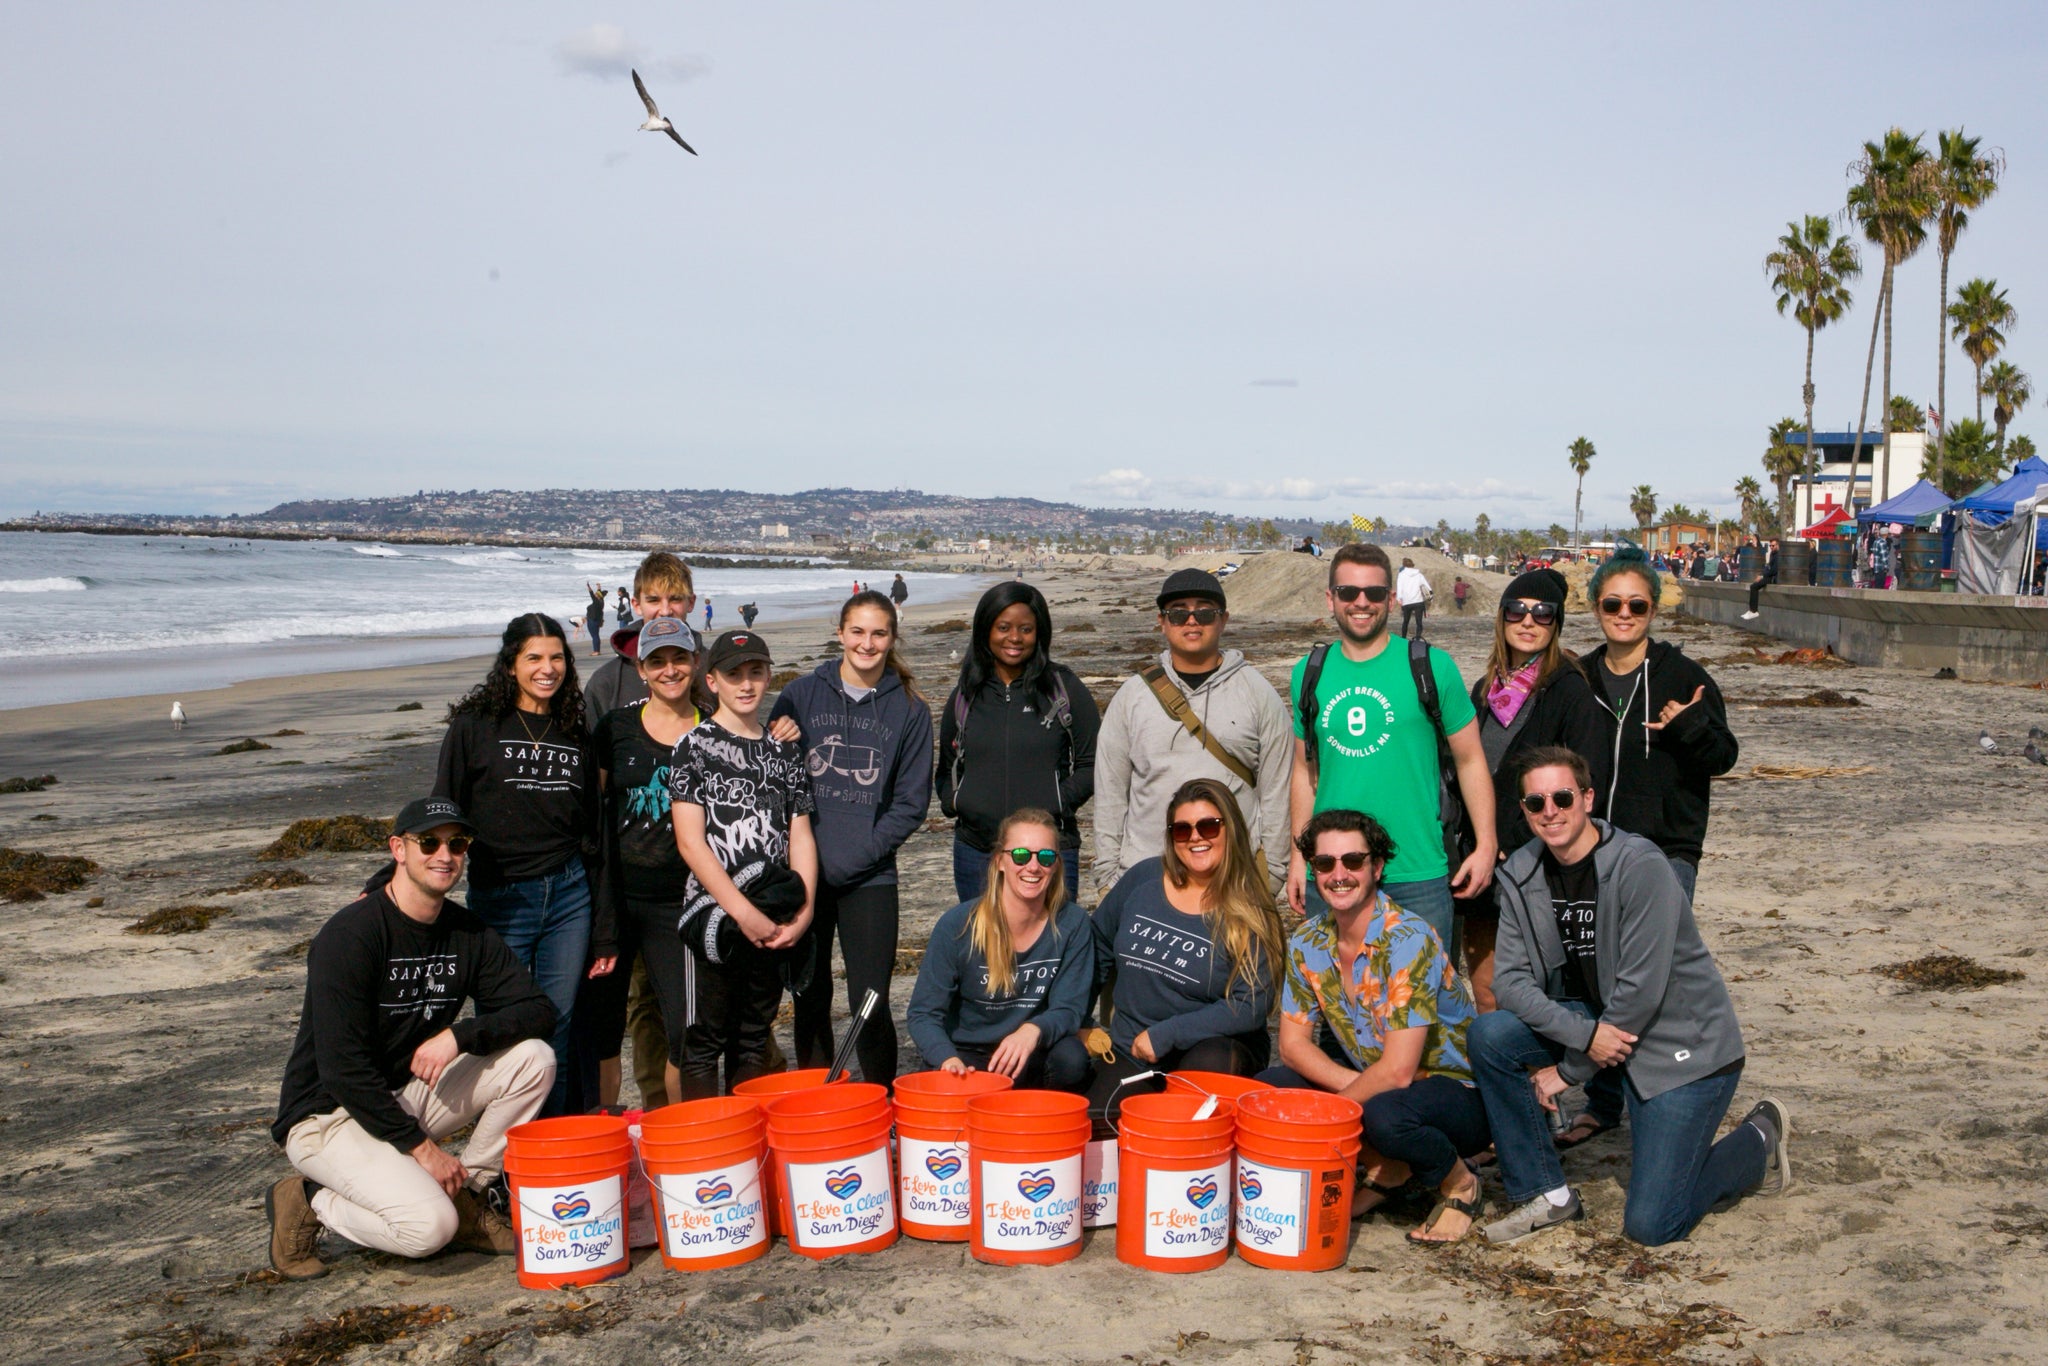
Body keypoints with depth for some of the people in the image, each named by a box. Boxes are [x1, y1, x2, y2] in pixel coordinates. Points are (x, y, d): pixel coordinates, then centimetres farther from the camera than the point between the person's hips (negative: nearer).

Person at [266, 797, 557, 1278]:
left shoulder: (467, 933, 0)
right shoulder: (350, 934, -20)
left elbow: (539, 1012, -3)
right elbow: (342, 1069, -22)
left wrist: (460, 1034, -21)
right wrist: (420, 1147, -19)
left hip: (408, 1094, 7)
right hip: (328, 1116, -6)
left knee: (532, 1058, -12)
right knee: (428, 1225, -27)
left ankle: (469, 1197, 1)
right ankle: (309, 1202, 1)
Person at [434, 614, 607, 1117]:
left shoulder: (577, 735, 9)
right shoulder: (475, 725, -1)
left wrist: (604, 931, 11)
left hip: (569, 896, 3)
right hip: (498, 900, -2)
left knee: (557, 1030, 5)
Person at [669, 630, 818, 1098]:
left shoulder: (785, 750, 12)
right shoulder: (694, 746, -2)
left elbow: (800, 834, 9)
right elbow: (690, 842, -9)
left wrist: (803, 911, -5)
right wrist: (744, 912, -14)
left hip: (774, 922, 4)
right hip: (715, 914, -4)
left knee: (754, 1038, 13)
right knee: (704, 1041, 1)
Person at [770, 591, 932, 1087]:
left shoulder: (910, 710, 3)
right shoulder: (801, 694, 4)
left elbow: (911, 803, 2)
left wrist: (853, 858, -9)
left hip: (870, 877, -1)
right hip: (803, 874, 1)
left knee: (870, 1003, -4)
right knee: (811, 999, 10)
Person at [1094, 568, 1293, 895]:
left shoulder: (1259, 694, 6)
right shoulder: (1131, 696, 7)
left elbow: (1276, 791, 6)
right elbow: (1110, 794, 9)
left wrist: (1272, 872, 3)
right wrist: (1108, 873, 5)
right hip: (1143, 874, 1)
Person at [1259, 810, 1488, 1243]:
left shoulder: (1409, 941, -25)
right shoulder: (1307, 943, -4)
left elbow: (1397, 1071, -28)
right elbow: (1293, 1042, 1)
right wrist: (1350, 1082, -18)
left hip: (1461, 1094, -7)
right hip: (1373, 1082, 7)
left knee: (1385, 1113, -38)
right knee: (1269, 1086, -12)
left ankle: (1457, 1182, -5)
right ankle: (1386, 1167, 4)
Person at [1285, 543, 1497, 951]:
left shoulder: (1431, 666, -2)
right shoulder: (1309, 673, 6)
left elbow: (1470, 760, 1)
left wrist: (1485, 845, -5)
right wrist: (1298, 855, 10)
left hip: (1417, 874, -2)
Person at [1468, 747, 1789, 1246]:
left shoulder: (1640, 865, -23)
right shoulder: (1521, 875, -5)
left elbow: (1641, 990, -23)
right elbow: (1510, 980, -9)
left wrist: (1571, 1069, -15)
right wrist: (1585, 1034, -25)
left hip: (1684, 1040, -6)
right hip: (1593, 1019, 6)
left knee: (1651, 1225, -10)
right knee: (1489, 1034, -19)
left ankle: (1759, 1139, 18)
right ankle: (1545, 1194, -3)